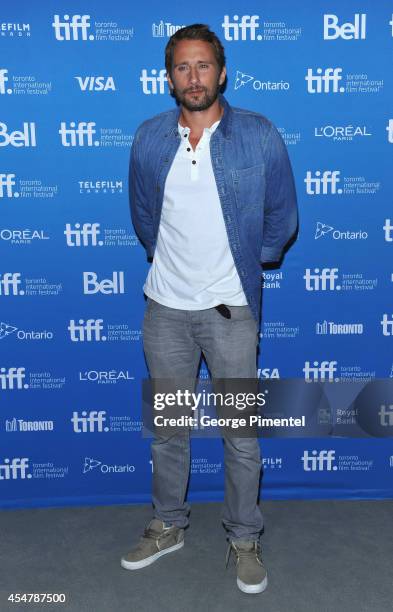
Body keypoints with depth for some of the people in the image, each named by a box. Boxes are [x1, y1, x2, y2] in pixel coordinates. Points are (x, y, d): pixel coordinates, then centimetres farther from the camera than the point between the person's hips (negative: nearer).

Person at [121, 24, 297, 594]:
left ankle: (245, 538, 29)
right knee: (167, 428, 15)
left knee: (241, 435, 6)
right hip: (165, 307, 3)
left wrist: (250, 260, 10)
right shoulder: (149, 138, 3)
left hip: (230, 309, -2)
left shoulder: (259, 135, -5)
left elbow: (282, 216, 5)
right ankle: (168, 526, 37)